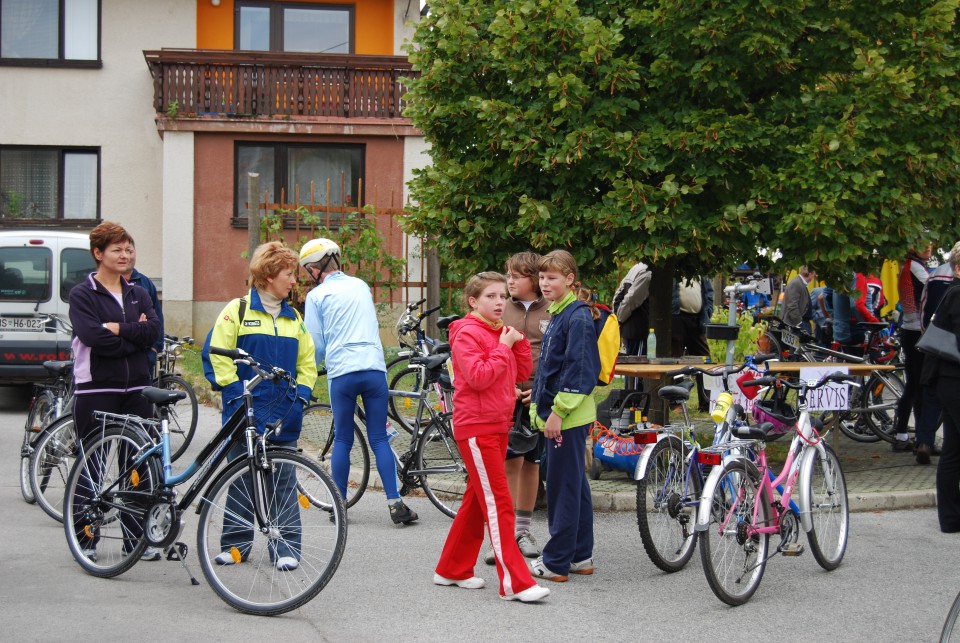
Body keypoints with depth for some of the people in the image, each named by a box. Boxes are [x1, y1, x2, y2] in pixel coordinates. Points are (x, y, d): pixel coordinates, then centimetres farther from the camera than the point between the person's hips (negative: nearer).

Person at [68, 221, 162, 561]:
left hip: (135, 390, 4)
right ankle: (85, 539, 12)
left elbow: (153, 330, -3)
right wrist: (133, 334, -9)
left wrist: (118, 328, -13)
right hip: (95, 390, -4)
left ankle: (137, 538, 13)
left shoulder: (138, 293, 14)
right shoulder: (82, 294, -1)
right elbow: (92, 336, -17)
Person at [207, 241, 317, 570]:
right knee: (241, 479, 4)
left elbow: (306, 362, 18)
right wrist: (236, 395, -12)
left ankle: (286, 547, 6)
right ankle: (235, 543, 16)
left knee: (283, 481, 2)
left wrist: (301, 395, 3)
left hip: (284, 416, 3)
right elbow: (219, 356, -4)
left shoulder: (293, 317, 13)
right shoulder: (237, 310, -1)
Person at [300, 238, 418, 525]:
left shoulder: (317, 295, 2)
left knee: (342, 440, 9)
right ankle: (395, 503, -4)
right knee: (379, 439, 5)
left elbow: (316, 345, 4)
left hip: (341, 374, -3)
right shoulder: (361, 286, 15)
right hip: (375, 369, 3)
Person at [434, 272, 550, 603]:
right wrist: (503, 346, -16)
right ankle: (515, 583, -11)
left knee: (478, 500, 14)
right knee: (499, 503, -10)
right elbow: (479, 377, -23)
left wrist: (518, 340, -1)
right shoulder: (467, 333, -11)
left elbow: (522, 373, 11)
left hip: (498, 426, 9)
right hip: (475, 428, -9)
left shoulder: (501, 332, 15)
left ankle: (453, 569, 25)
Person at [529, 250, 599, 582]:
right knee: (575, 486, 14)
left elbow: (579, 370, -20)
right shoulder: (558, 315, 16)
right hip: (556, 414, 10)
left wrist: (558, 411, -20)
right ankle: (581, 555, 21)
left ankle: (556, 562, 2)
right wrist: (540, 400, 23)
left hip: (569, 417, -10)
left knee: (563, 487, -4)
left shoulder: (577, 317, -14)